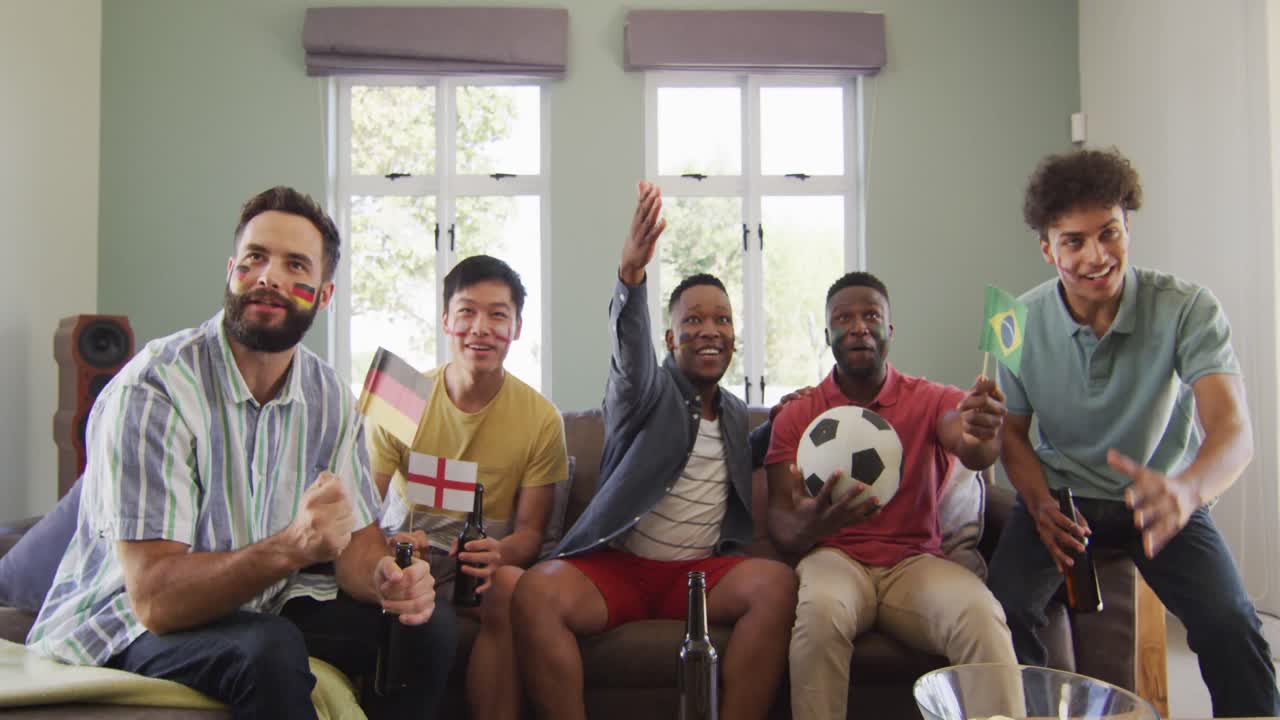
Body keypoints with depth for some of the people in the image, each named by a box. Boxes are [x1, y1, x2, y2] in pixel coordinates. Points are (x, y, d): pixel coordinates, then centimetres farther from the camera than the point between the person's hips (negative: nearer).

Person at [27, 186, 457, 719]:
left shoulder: (330, 398, -3)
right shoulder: (152, 390, -22)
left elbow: (357, 541, 0)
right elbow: (155, 598, -26)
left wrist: (385, 577, -24)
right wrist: (292, 546, -42)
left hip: (262, 605, 6)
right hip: (128, 624, -5)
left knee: (429, 625, -12)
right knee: (268, 648, -35)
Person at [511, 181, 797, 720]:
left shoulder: (737, 415, 19)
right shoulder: (649, 390, 3)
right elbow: (630, 348, -20)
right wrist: (631, 272, -41)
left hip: (701, 571, 3)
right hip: (617, 564, -3)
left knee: (777, 581, -29)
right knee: (536, 590, -33)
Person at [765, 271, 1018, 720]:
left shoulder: (932, 400, 5)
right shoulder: (797, 415, 6)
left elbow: (972, 453, -17)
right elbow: (779, 526, 0)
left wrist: (978, 437, -44)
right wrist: (811, 524, -26)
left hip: (915, 561, 0)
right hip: (835, 558, 0)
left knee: (981, 615, -31)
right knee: (821, 611, -34)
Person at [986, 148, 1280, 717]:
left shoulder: (1188, 310, -18)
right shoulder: (1021, 323, -11)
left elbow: (1233, 429, -29)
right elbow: (1012, 432, 3)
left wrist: (1187, 488, -52)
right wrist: (1040, 504, -17)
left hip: (1163, 497, -1)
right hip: (1060, 494, 1)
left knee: (1230, 625, -24)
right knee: (1003, 611, -22)